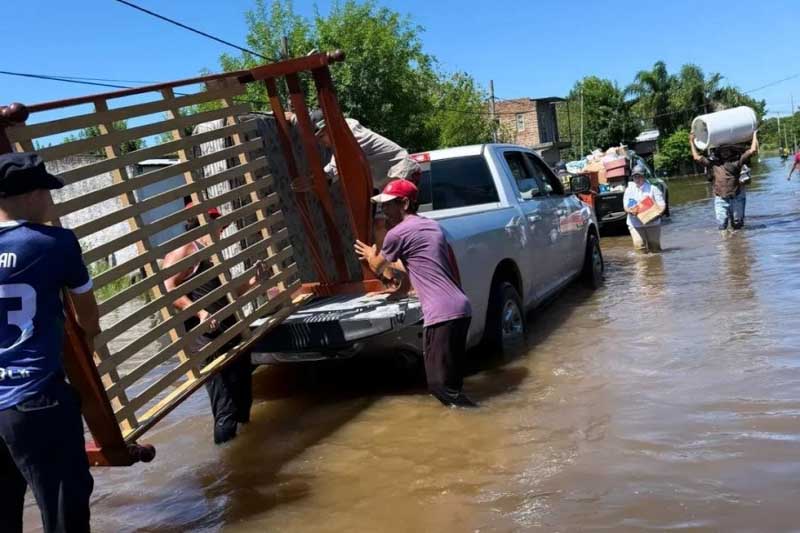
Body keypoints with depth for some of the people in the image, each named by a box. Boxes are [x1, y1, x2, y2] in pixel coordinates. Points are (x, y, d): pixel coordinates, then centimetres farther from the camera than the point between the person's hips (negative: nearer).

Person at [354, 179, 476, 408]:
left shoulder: (397, 233, -2)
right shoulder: (433, 225, 21)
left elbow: (378, 268, 16)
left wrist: (370, 256, 38)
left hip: (442, 314, -9)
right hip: (462, 308, 9)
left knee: (440, 383, -5)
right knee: (452, 378, 16)